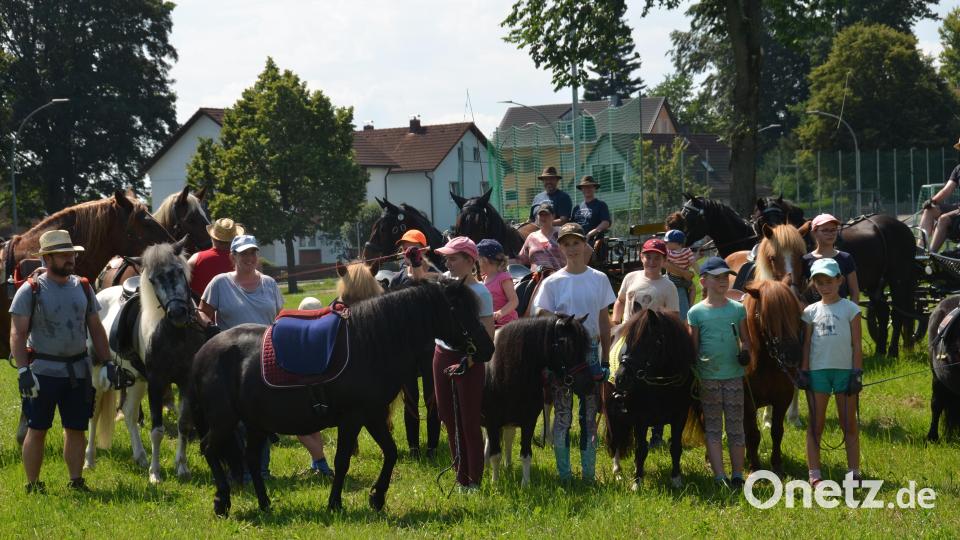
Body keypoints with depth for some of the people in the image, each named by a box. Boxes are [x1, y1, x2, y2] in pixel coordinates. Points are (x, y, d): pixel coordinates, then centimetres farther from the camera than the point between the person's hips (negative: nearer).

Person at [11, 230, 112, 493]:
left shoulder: (83, 288, 8)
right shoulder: (31, 291, -6)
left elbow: (96, 330, 14)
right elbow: (17, 334, -9)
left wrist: (108, 363, 7)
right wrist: (23, 370, -18)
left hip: (78, 370, 4)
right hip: (43, 370, -4)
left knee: (76, 429, 7)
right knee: (37, 430, 1)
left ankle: (76, 481, 16)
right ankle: (33, 485, 9)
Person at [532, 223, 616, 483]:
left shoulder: (599, 279, 4)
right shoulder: (552, 283, -1)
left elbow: (604, 321, 8)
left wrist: (605, 359, 4)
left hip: (590, 351, 2)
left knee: (590, 415, 6)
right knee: (563, 416, 1)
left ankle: (589, 473, 12)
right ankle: (564, 474, 8)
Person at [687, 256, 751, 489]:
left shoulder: (737, 309, 5)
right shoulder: (696, 312, -1)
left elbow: (745, 339, 10)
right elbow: (692, 347, 1)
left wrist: (745, 352, -12)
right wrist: (692, 377, -8)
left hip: (734, 375, 1)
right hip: (708, 377, -1)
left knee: (735, 426, 5)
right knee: (713, 428, 1)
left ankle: (738, 476, 12)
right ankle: (719, 477, 3)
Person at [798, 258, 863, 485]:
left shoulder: (850, 309, 1)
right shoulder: (811, 311, 6)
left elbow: (856, 345, -1)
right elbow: (806, 344, 7)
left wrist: (857, 373, -8)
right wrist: (803, 372, -1)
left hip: (845, 370, -2)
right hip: (818, 371, 2)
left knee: (849, 425, 5)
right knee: (815, 425, 3)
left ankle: (854, 472, 10)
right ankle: (814, 474, 5)